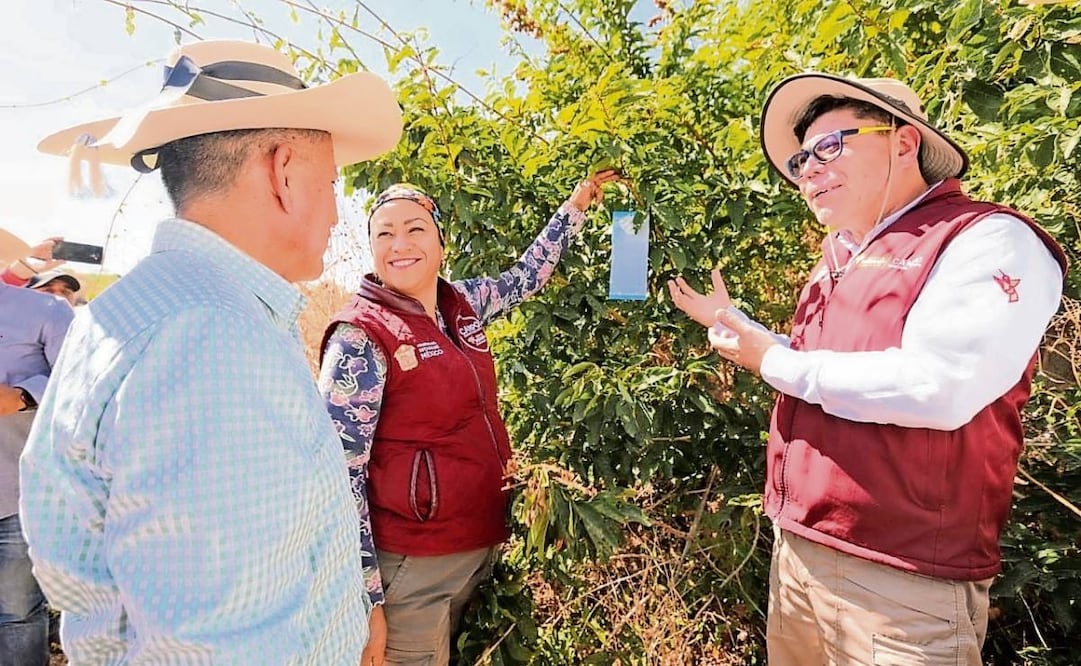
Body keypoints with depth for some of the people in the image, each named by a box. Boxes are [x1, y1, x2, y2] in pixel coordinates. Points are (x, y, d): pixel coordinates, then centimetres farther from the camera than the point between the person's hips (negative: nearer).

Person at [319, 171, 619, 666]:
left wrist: (576, 206, 20)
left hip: (482, 545, 7)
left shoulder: (463, 303, 1)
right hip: (411, 568, -7)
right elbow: (340, 474, -17)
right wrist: (366, 599, -16)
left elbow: (527, 277, 19)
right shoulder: (360, 337, -17)